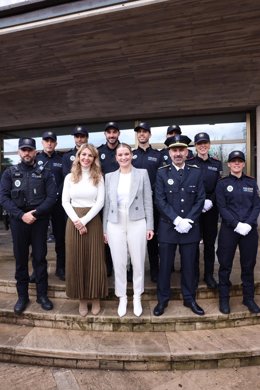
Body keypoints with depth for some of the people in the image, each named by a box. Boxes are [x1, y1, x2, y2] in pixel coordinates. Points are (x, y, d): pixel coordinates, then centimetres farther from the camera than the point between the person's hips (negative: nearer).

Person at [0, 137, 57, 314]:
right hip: (18, 221, 1)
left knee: (40, 257, 6)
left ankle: (42, 294, 20)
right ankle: (22, 296, 24)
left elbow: (52, 196, -5)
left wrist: (35, 213, -15)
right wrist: (21, 215, -14)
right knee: (21, 259, 9)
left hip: (40, 221, -1)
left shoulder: (45, 173, 3)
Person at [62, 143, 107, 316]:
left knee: (94, 260, 3)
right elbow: (65, 202, 1)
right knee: (76, 260, 6)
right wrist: (76, 220, -12)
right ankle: (82, 299, 21)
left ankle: (95, 298, 20)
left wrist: (84, 220, -14)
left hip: (93, 221, -1)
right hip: (73, 221, 2)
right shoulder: (70, 177, 7)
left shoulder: (99, 177, 3)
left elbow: (100, 202, -5)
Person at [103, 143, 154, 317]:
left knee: (138, 262, 9)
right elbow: (107, 203, 8)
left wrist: (150, 225, -4)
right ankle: (122, 298, 27)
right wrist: (104, 228, 6)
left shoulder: (142, 173, 2)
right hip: (115, 225, 2)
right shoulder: (109, 176, 7)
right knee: (119, 263, 8)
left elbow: (148, 201, 1)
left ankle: (137, 298, 28)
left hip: (137, 223, -1)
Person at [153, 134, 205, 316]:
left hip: (191, 228, 1)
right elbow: (160, 200, -7)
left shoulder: (196, 172, 4)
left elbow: (200, 199, 0)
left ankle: (190, 299, 31)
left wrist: (187, 220, -11)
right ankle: (163, 300, 26)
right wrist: (177, 220, -16)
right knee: (165, 265, 9)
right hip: (167, 227, -1)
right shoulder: (162, 173, 0)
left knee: (189, 265, 13)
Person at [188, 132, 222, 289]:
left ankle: (209, 274, 21)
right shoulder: (189, 163, 2)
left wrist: (211, 201, -12)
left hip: (211, 208, 2)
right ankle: (194, 274, 19)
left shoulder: (217, 164, 9)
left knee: (210, 242, 8)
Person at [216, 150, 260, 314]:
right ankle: (224, 299, 18)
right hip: (229, 229, -2)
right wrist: (236, 224, -15)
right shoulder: (222, 183, 2)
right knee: (225, 265, 4)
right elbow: (222, 208, -4)